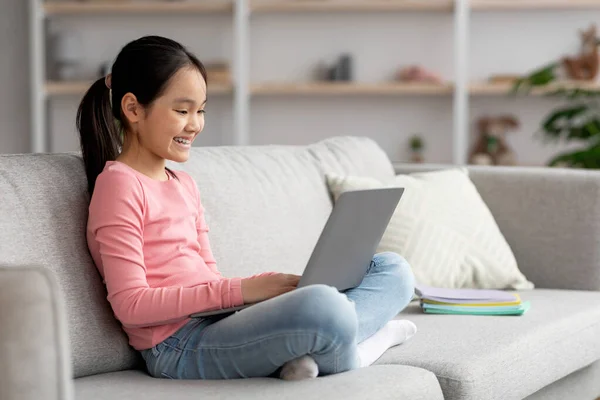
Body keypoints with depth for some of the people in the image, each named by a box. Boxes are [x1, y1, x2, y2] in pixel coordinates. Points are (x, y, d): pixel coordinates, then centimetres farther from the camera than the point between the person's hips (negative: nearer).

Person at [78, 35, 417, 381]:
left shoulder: (185, 186, 21)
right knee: (323, 305, -37)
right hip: (178, 348, -10)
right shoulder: (119, 184, -6)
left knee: (393, 269, 7)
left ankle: (310, 351, -18)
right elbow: (131, 305, -14)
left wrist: (268, 285, -1)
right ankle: (347, 355, -3)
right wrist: (240, 290, -17)